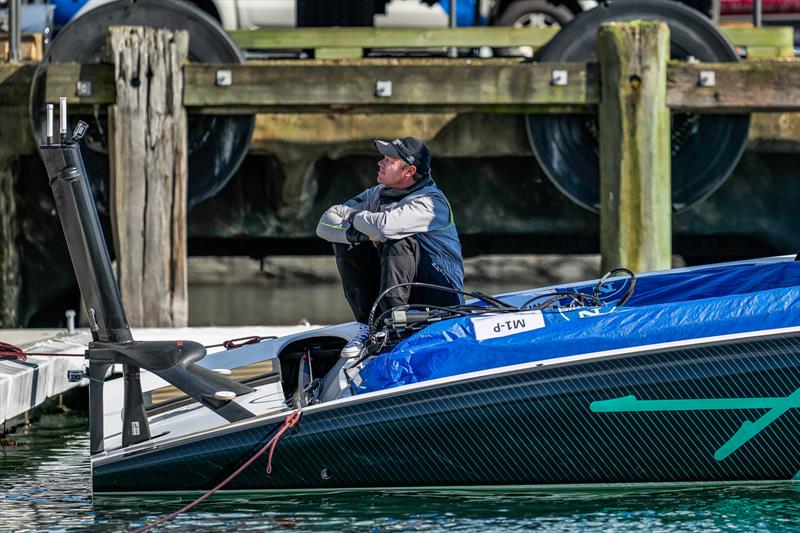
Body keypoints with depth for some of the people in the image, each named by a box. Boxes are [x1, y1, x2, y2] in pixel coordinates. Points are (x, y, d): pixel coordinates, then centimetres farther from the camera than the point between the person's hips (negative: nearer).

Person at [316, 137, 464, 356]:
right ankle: (367, 325, -9)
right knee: (346, 244, -5)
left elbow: (383, 226, -36)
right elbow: (325, 225, -2)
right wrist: (357, 233, -22)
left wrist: (355, 217, -14)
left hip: (440, 295, -7)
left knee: (398, 241, -29)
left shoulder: (430, 202, -18)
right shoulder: (377, 194, 5)